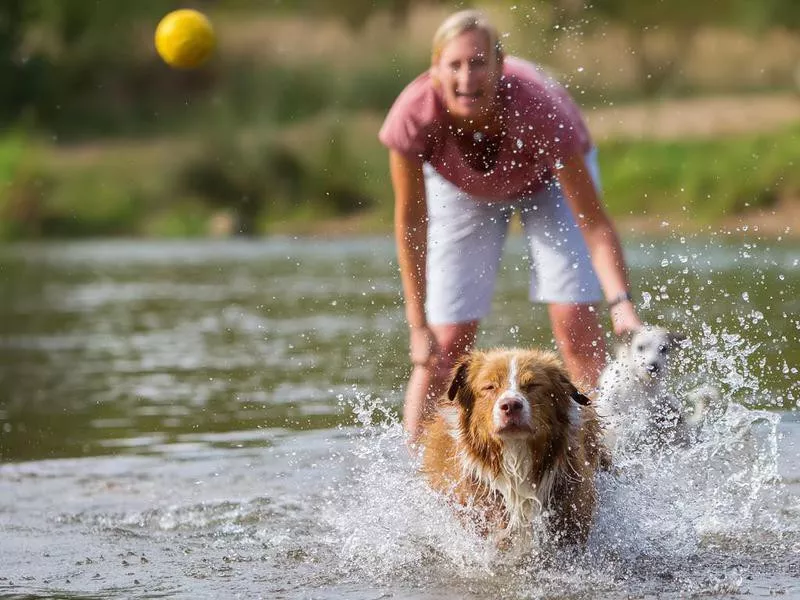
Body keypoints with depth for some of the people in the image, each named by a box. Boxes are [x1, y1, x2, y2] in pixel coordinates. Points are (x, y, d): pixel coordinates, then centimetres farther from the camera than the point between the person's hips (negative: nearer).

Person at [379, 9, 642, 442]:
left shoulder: (539, 108, -42)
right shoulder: (414, 114, -37)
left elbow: (593, 222, -37)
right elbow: (410, 221, -21)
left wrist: (622, 304, -51)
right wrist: (418, 325, -21)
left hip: (549, 176, -1)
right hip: (462, 187, 1)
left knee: (575, 320, -16)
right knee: (448, 341, -3)